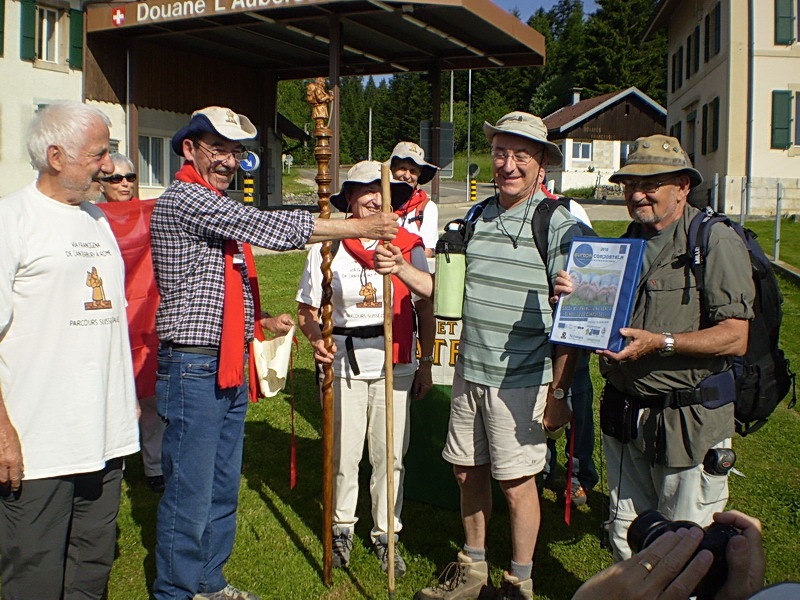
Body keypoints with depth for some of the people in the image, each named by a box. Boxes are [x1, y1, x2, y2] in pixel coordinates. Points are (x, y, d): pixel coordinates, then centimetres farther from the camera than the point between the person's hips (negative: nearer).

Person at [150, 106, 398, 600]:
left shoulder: (217, 206, 19)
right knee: (190, 493, 0)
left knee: (223, 487, 17)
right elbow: (267, 227, -22)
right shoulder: (184, 199, -14)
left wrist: (262, 319, 11)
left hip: (230, 367, 10)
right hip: (193, 368, -10)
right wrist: (360, 227, -18)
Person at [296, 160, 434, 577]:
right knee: (343, 454, 4)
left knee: (390, 456, 4)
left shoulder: (409, 246, 4)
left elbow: (425, 309, 10)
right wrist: (316, 337, -15)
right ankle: (342, 527, 27)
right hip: (344, 365, 0)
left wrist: (426, 363, 9)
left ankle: (386, 534, 22)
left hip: (395, 366, 1)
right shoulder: (326, 248, 2)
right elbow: (306, 308, 5)